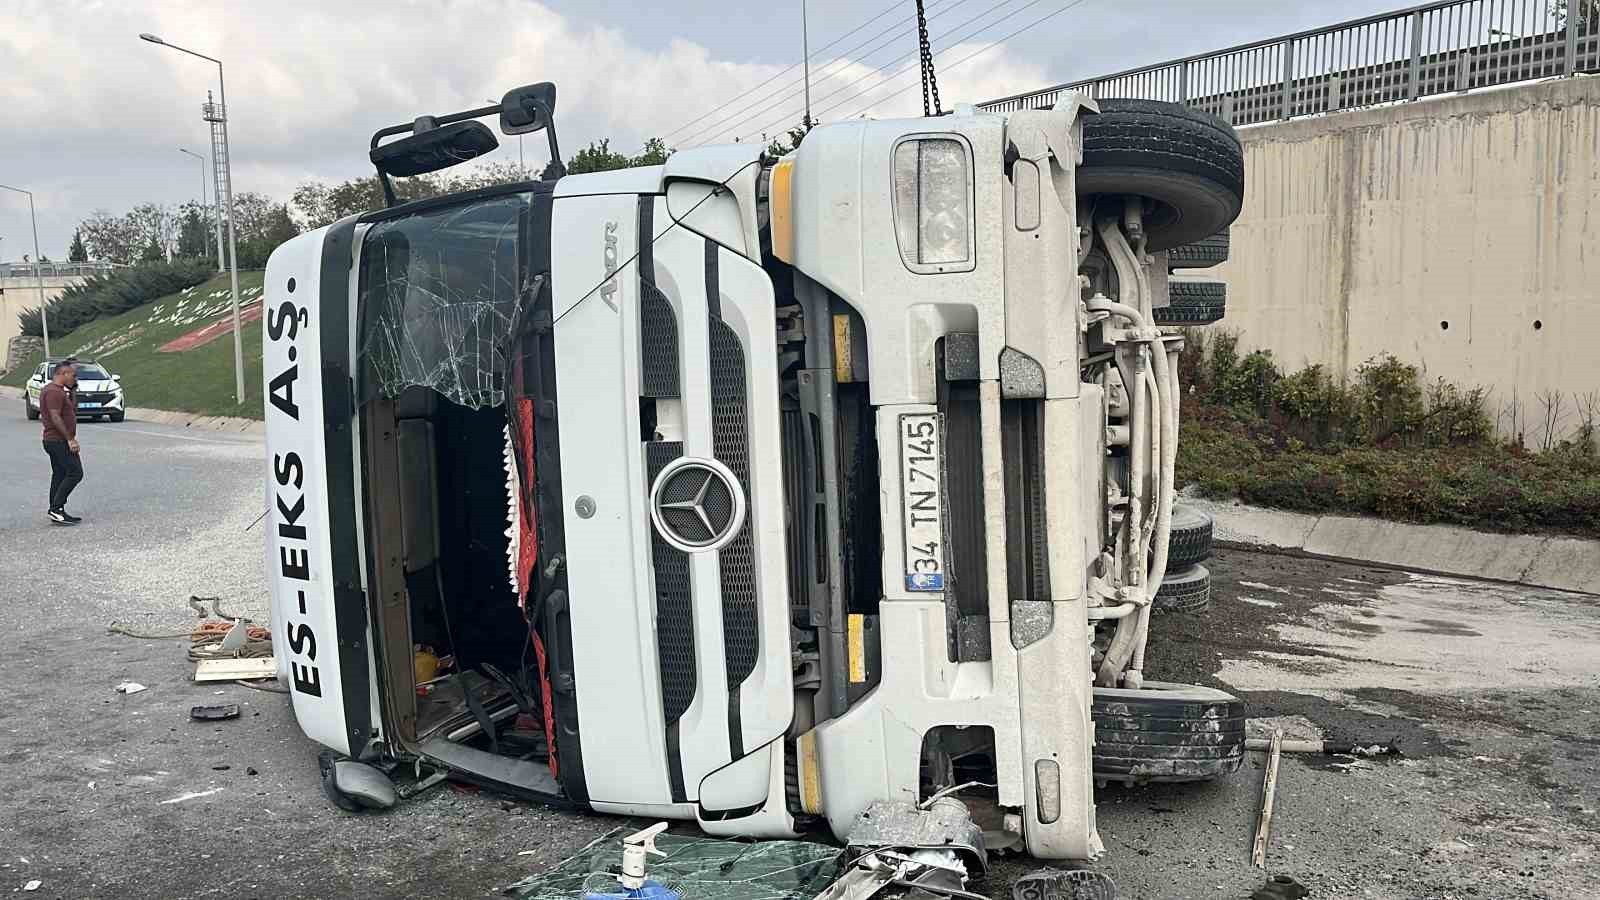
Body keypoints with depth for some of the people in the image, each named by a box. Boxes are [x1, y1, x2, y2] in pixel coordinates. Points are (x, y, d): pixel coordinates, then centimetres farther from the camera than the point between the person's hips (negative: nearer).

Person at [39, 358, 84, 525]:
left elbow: (71, 411, 23)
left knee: (59, 475, 11)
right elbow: (55, 417, -23)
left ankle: (56, 512, 13)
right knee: (75, 473, -12)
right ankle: (57, 509, -12)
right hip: (59, 441, -11)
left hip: (54, 441, 11)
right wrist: (70, 439, -23)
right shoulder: (54, 391, -16)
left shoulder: (52, 390, 18)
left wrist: (72, 392, 12)